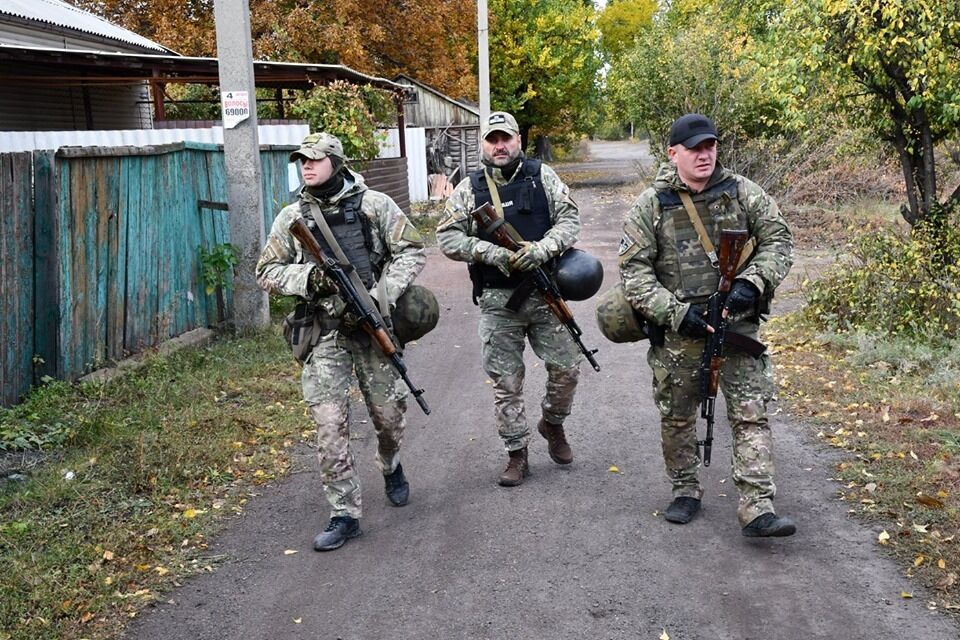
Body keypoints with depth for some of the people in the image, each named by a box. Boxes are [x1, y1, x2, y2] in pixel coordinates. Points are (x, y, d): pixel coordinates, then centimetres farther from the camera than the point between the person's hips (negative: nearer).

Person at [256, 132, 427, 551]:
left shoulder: (374, 204, -1)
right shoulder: (291, 217, 6)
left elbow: (412, 251, -2)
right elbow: (266, 272, 7)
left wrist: (381, 294, -15)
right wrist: (306, 277, -13)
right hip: (323, 335, 1)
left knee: (389, 412, 9)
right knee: (330, 424, -5)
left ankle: (391, 466, 42)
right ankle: (344, 515, 4)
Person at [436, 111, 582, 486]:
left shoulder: (541, 176, 4)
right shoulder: (469, 188, 3)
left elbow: (569, 219, -2)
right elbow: (447, 238, -2)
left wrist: (542, 249, -20)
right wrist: (490, 252, -17)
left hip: (545, 295, 0)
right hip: (498, 301, 0)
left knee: (566, 368, 2)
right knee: (506, 381, 4)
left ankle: (552, 424, 31)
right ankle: (517, 453, 17)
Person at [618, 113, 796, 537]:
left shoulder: (742, 193, 1)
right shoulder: (651, 205, -5)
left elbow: (778, 240, 5)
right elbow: (634, 270, -7)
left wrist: (751, 282, -13)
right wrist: (675, 313, -17)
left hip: (737, 325, 1)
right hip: (677, 332, 0)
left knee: (751, 413, -5)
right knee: (677, 417, 12)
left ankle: (757, 509, -4)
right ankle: (685, 490, 31)